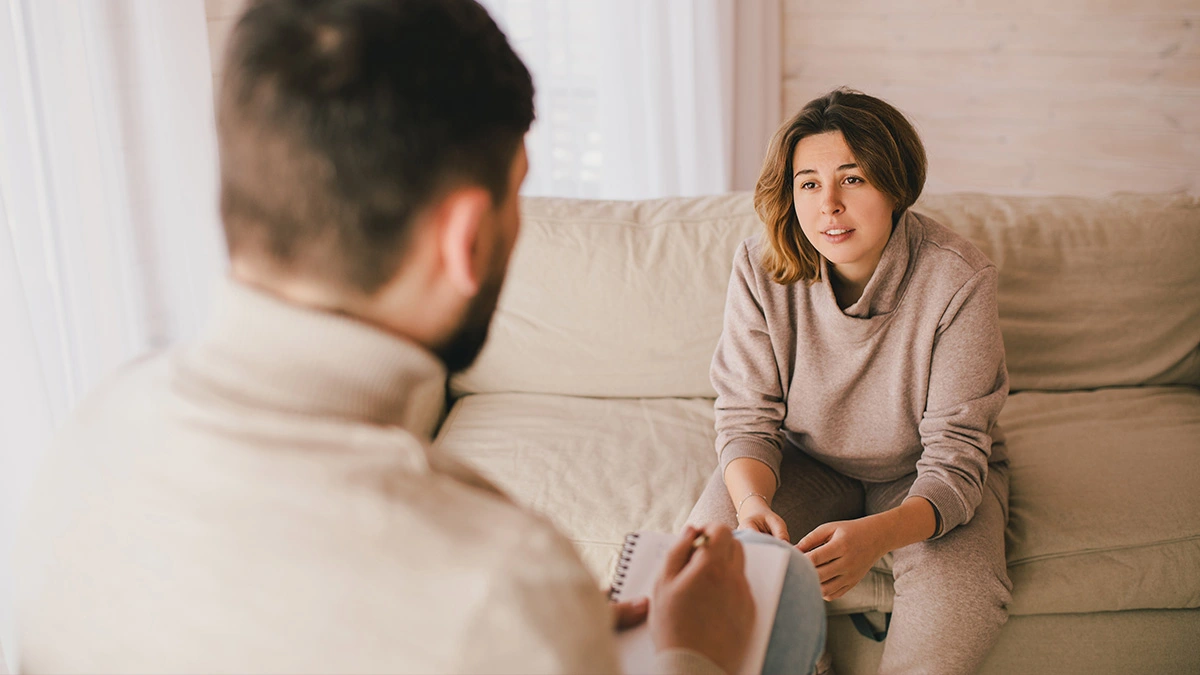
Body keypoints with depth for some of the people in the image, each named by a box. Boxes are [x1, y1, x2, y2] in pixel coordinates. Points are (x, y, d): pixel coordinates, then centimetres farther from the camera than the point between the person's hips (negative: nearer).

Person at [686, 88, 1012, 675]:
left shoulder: (958, 279, -24)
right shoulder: (761, 268, -17)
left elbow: (954, 457, -25)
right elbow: (747, 417, -12)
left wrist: (876, 535, -45)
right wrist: (753, 501, -36)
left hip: (923, 478, -2)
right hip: (807, 463, 2)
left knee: (956, 601, -30)